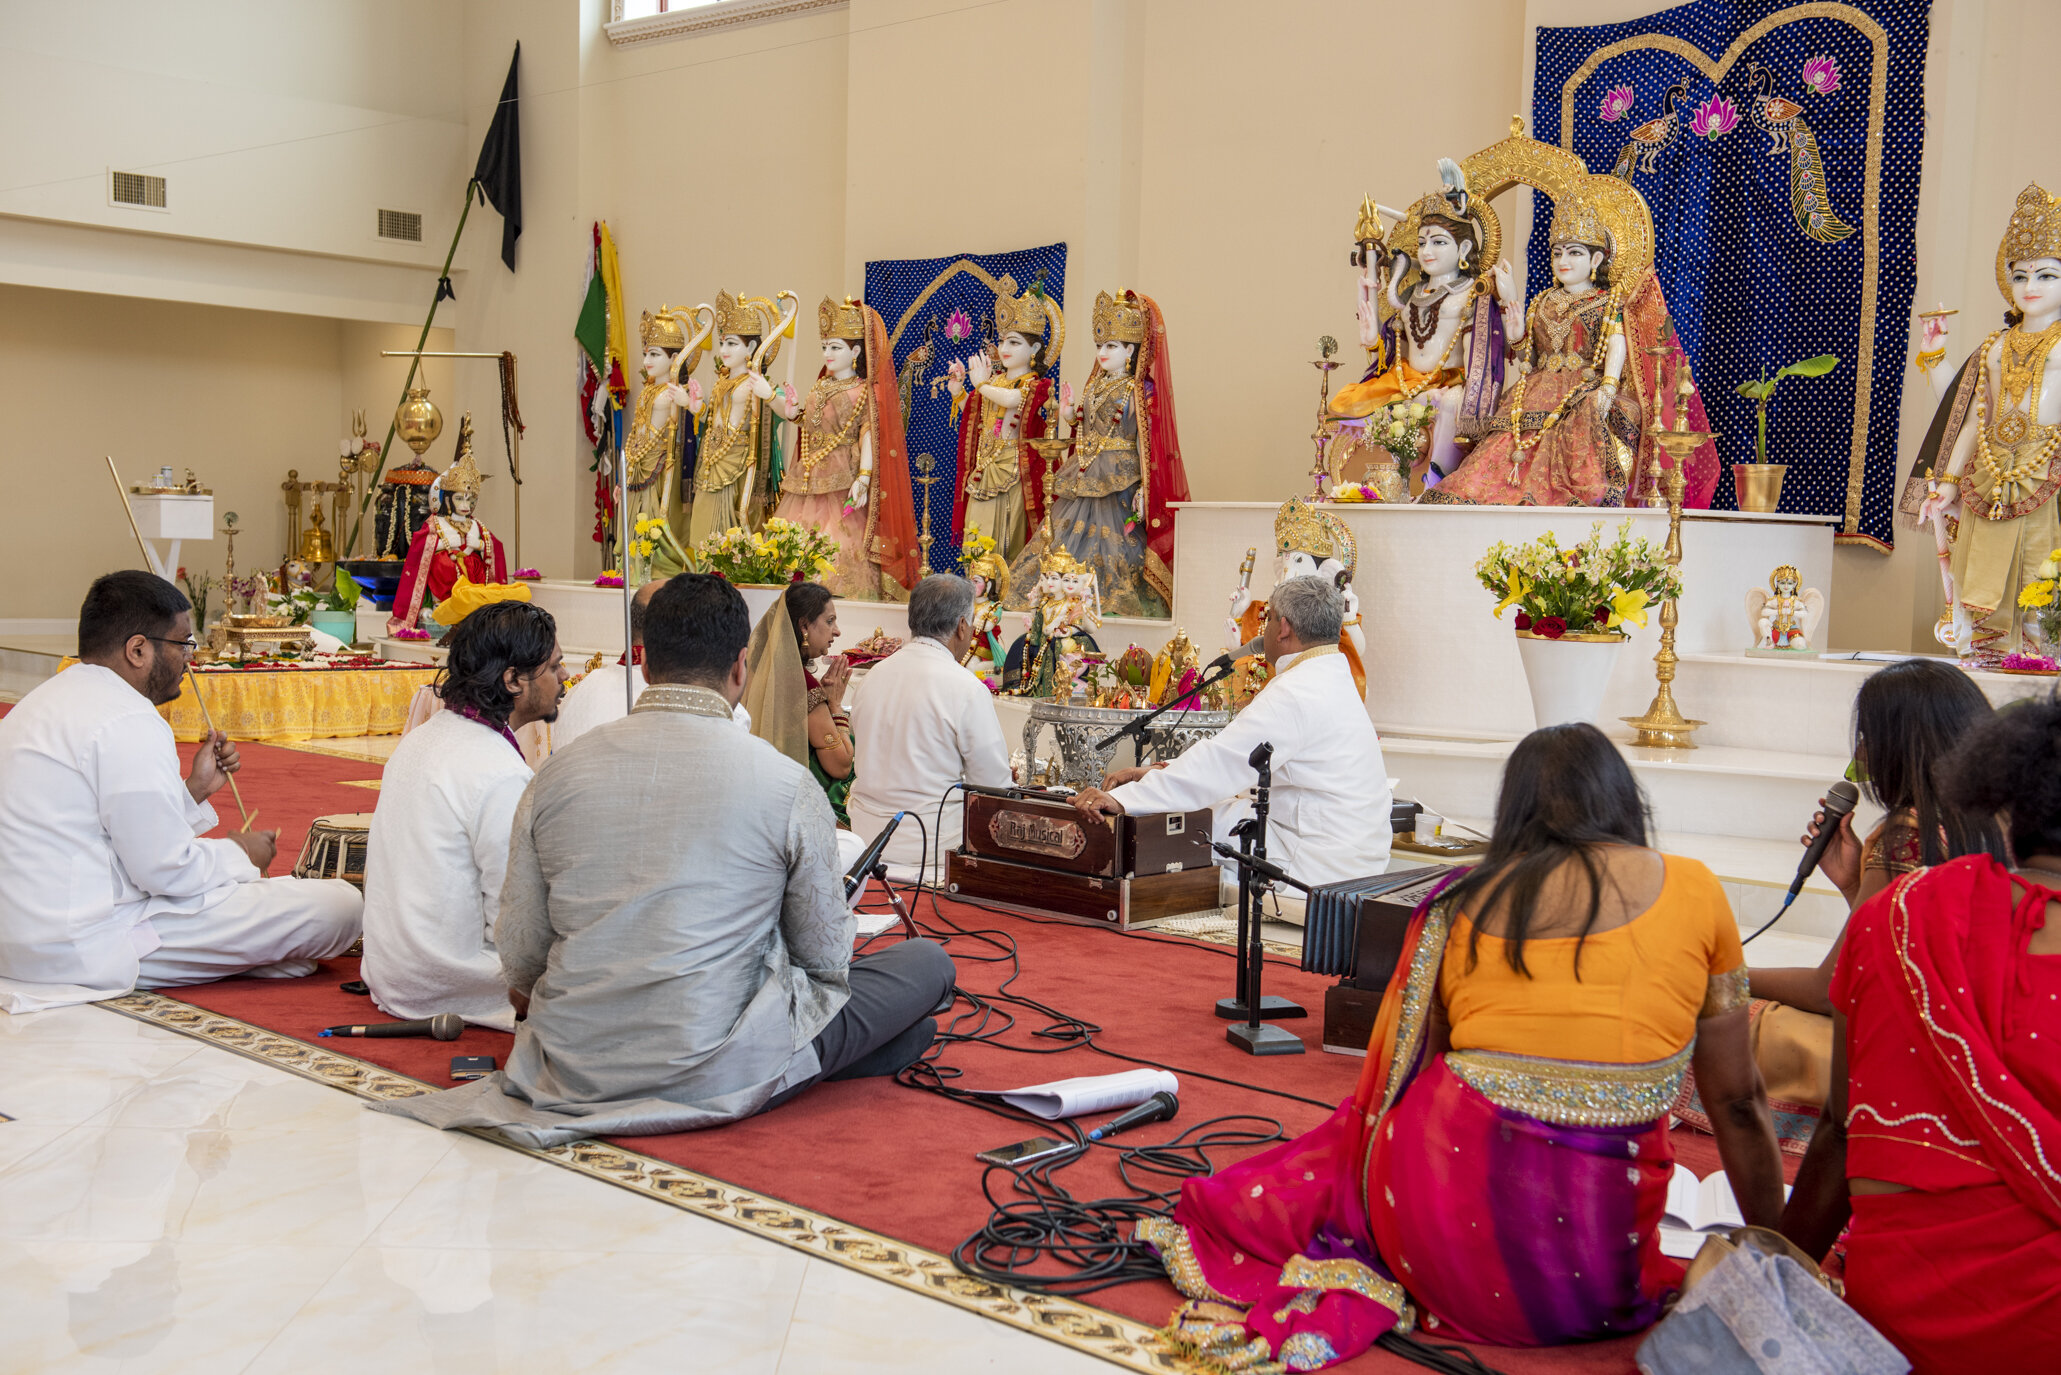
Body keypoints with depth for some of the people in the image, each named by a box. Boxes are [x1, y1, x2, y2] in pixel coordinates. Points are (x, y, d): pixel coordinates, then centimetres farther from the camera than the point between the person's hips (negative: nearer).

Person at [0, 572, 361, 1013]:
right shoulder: (128, 723, -18)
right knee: (337, 904, -14)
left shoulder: (45, 701, 15)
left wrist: (193, 791, 14)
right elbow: (165, 869, -19)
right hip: (88, 953, -11)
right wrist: (241, 856, -1)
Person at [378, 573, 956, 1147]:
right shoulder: (787, 784, -10)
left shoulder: (556, 772, -1)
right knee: (929, 962, 10)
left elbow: (519, 954, 4)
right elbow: (825, 954, 1)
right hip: (718, 1080, -5)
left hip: (574, 1072, 6)